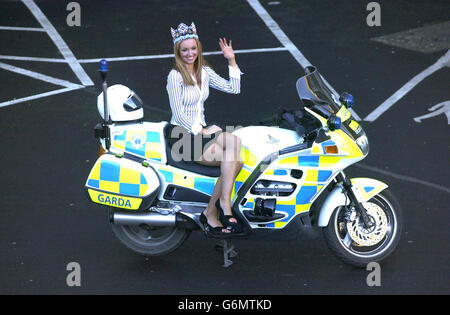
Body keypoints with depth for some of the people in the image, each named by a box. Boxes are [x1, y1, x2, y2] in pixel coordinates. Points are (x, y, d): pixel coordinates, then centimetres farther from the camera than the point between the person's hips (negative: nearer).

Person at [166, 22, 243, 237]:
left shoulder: (204, 72, 11)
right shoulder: (175, 76, -9)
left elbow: (234, 89, 12)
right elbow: (178, 114, -12)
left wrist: (232, 60, 6)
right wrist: (201, 132, -16)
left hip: (201, 131, 7)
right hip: (182, 135, -7)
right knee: (233, 158, -25)